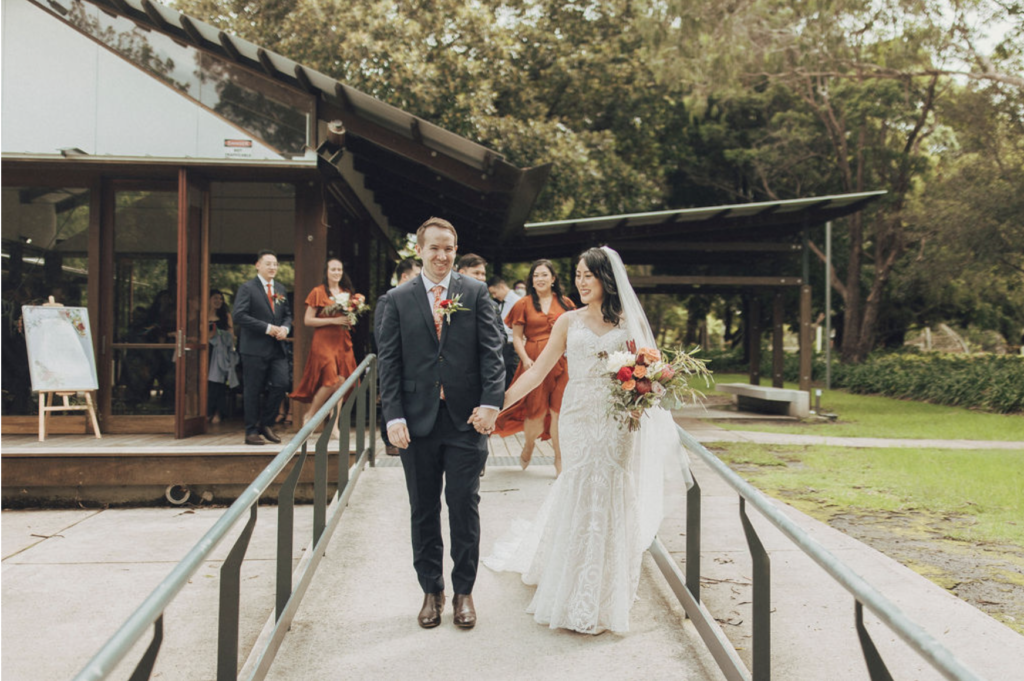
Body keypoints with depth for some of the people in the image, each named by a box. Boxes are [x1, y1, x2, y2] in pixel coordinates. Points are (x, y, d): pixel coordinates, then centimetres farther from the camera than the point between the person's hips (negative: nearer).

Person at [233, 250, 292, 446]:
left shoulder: (280, 289, 16)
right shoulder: (247, 288, -4)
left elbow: (287, 314, 21)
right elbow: (239, 316, -14)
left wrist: (285, 328, -3)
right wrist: (267, 328, -16)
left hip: (277, 348, 6)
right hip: (254, 348, -5)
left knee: (281, 384, -3)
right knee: (252, 391, 1)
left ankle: (266, 423, 16)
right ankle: (252, 431, 11)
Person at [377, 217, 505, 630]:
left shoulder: (475, 293, 4)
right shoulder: (398, 299, 5)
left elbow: (491, 350, -1)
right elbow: (388, 361, 2)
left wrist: (491, 402, -13)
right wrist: (393, 416, -7)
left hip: (466, 419, -1)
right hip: (418, 420, 1)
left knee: (465, 508, 5)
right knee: (424, 511, 10)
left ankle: (464, 592, 21)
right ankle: (431, 591, 25)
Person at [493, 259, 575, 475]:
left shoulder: (565, 303, 10)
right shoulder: (524, 304, 4)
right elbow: (516, 337, 1)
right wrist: (525, 359, -12)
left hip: (561, 362, 1)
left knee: (559, 410, 1)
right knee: (536, 410, 3)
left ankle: (560, 460, 12)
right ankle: (528, 448, 31)